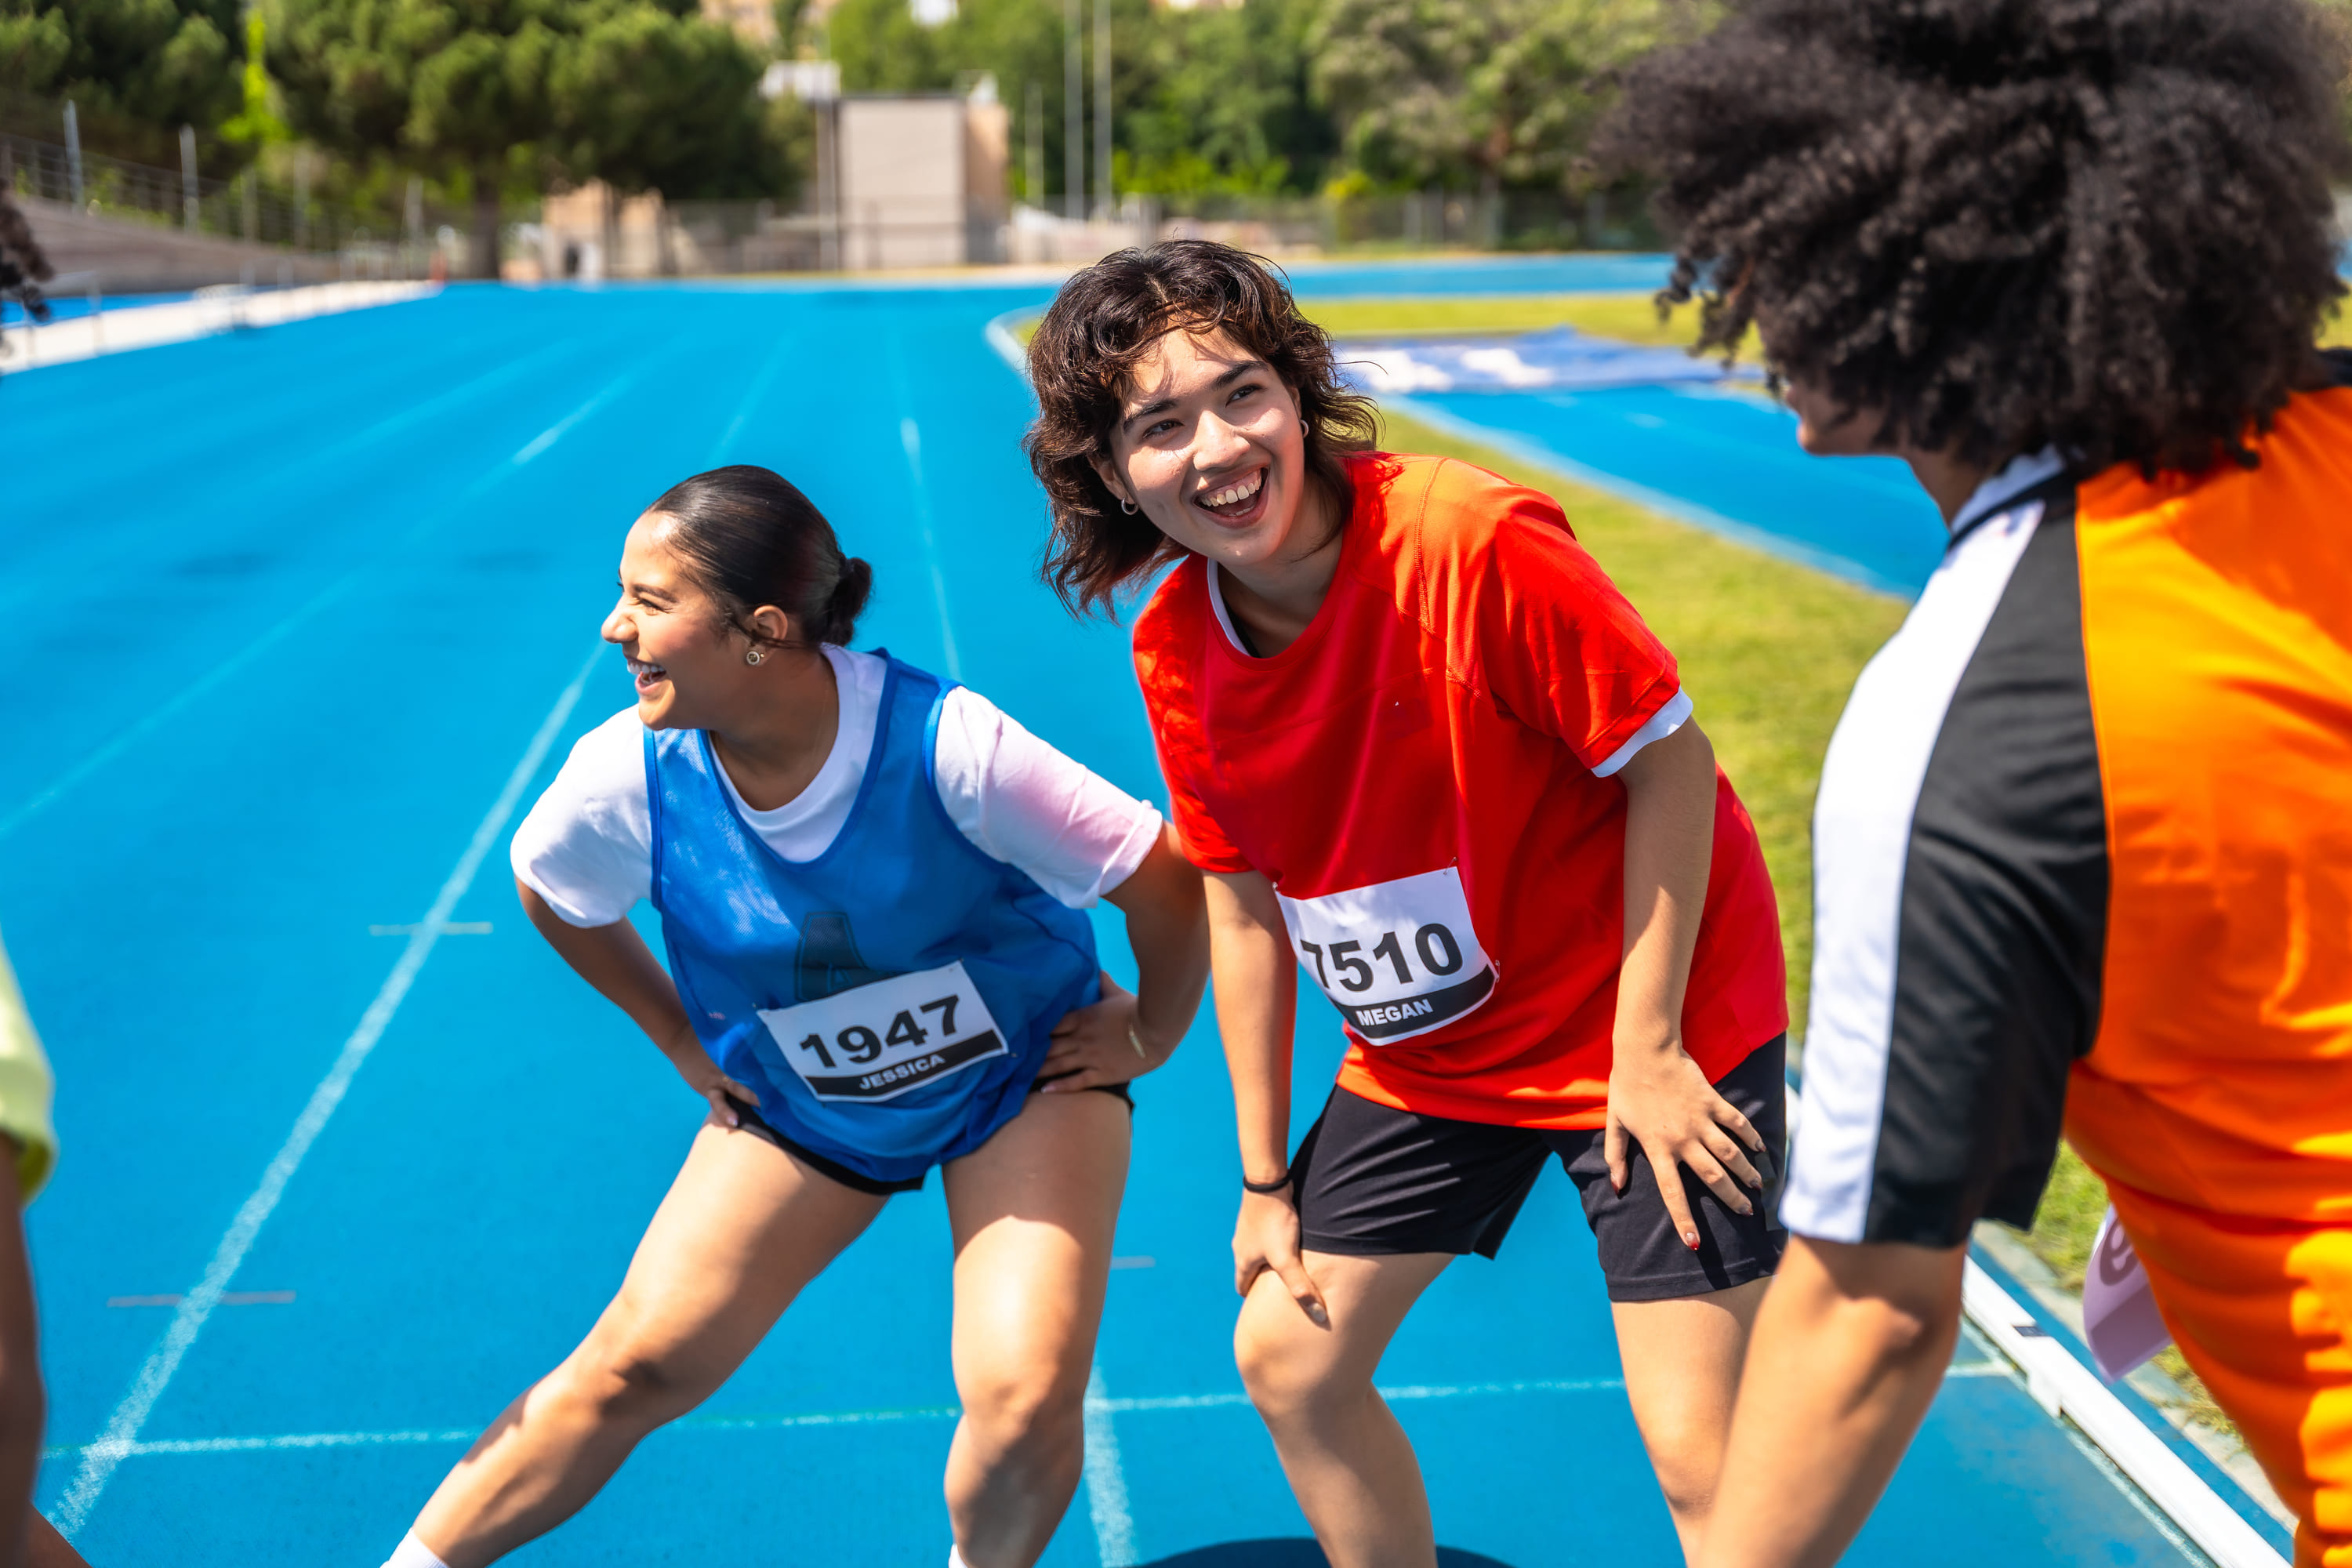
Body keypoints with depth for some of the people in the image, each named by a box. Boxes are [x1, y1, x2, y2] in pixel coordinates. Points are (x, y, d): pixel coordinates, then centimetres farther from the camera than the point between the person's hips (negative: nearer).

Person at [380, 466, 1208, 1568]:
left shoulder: (946, 746, -33)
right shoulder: (626, 775, -21)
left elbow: (1163, 877, -22)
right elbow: (548, 888, 4)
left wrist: (1150, 1034, -8)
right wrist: (680, 1037, 7)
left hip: (1026, 1077, -2)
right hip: (797, 1101, 3)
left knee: (1025, 1403, -17)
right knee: (636, 1365, -2)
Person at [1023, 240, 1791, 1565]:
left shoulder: (1475, 540, -27)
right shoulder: (1176, 651, -8)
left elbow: (1672, 757, -18)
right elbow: (1247, 905, 3)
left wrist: (1647, 1044, -16)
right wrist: (1265, 1178, 8)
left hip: (1654, 1019, -6)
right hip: (1425, 1054, 6)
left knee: (1702, 1452, -8)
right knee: (1289, 1360, 14)